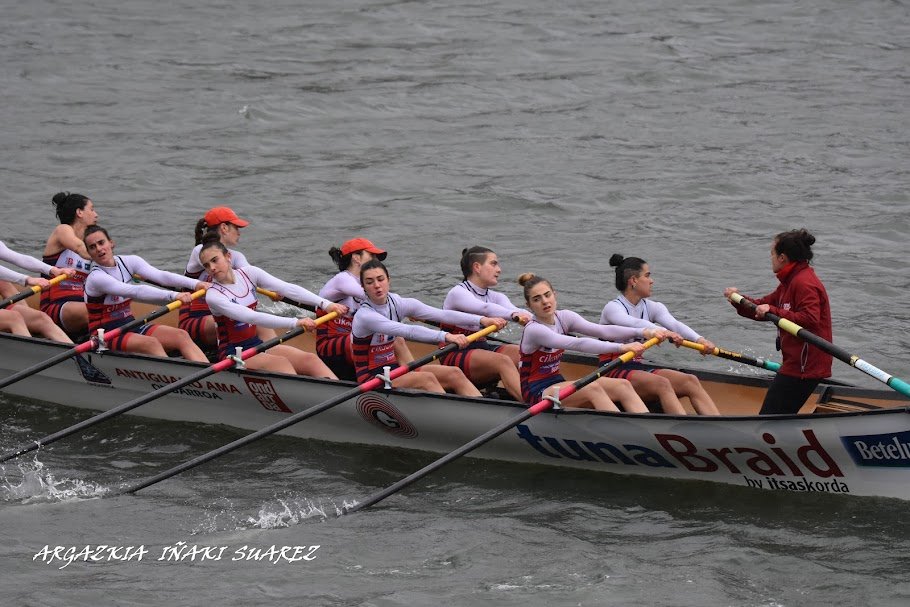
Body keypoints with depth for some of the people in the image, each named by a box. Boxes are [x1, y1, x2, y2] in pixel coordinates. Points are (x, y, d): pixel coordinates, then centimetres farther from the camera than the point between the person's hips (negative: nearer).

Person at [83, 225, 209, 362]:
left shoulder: (128, 262, 4)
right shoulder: (95, 278, -17)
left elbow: (161, 276, -12)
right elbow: (136, 292, -30)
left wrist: (194, 284, -28)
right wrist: (173, 296, -41)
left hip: (130, 326, 7)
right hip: (105, 335, -7)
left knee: (181, 336, -14)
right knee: (151, 344, -33)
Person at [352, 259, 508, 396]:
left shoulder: (396, 303, 2)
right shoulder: (364, 316, -20)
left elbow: (441, 314, -7)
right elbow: (408, 331, -34)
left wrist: (481, 320, -17)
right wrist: (445, 336, -45)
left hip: (393, 369, 7)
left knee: (454, 373, -11)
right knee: (427, 378, -29)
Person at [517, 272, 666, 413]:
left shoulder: (563, 317, 5)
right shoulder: (533, 330, -18)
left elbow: (602, 330, -8)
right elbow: (578, 344, -29)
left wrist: (643, 332, -22)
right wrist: (621, 348, -37)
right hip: (537, 393, -8)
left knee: (623, 385, -12)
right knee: (592, 388, -33)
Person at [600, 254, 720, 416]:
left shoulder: (650, 307, 13)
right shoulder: (613, 308, -7)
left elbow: (673, 323, -7)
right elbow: (632, 323, -30)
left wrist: (698, 339, -28)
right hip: (614, 371, -7)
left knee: (690, 381, -17)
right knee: (662, 384, -33)